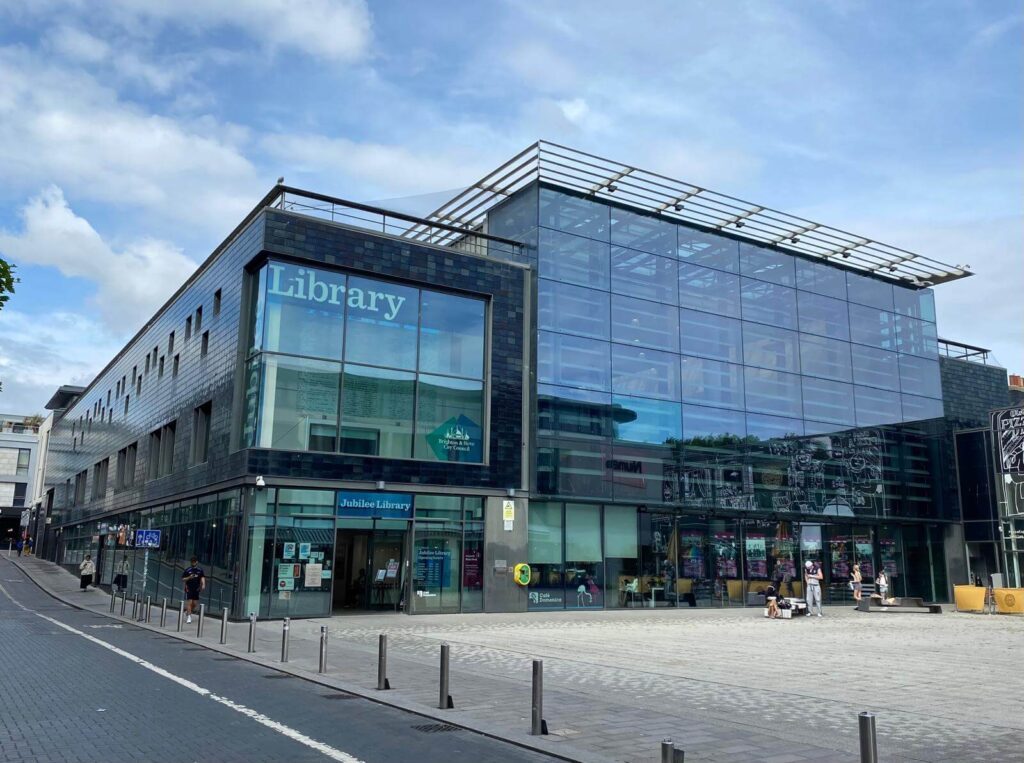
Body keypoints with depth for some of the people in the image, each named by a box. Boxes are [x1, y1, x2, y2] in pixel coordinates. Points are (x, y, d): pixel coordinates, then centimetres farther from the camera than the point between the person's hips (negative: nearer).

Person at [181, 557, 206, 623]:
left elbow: (202, 578, -1)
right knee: (189, 602, -10)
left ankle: (188, 611, 37)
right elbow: (182, 579, 0)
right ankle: (189, 617, -5)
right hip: (189, 589, -3)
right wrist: (189, 577, -19)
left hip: (196, 589, 3)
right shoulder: (187, 570, -3)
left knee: (194, 604, 8)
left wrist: (203, 585, -17)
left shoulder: (200, 570, 3)